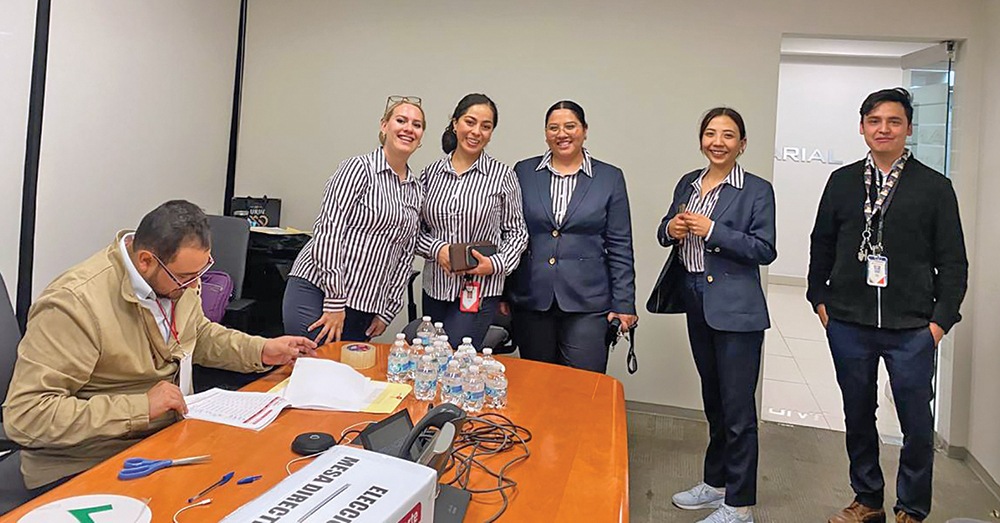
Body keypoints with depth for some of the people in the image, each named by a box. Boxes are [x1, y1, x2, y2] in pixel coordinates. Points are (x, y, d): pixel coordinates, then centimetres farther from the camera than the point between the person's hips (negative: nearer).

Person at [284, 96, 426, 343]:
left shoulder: (415, 190, 14)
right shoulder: (359, 168, -5)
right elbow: (329, 230, -13)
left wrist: (387, 311, 9)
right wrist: (335, 301, -16)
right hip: (318, 292, -6)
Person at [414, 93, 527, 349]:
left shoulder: (502, 175, -3)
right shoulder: (432, 172, 5)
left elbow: (516, 233, 3)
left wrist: (495, 264, -14)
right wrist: (436, 248, -10)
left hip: (479, 291, -3)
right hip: (435, 288, 4)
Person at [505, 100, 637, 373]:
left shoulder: (610, 177, 4)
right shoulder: (523, 172, 6)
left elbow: (620, 247, 3)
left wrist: (623, 304, -1)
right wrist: (503, 294, 6)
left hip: (587, 301, -1)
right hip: (531, 299, 2)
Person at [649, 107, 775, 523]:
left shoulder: (757, 190, -7)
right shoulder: (688, 183, 10)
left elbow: (764, 250, -12)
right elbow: (666, 232, 16)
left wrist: (713, 231, -20)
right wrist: (670, 229, -7)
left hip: (736, 309, -6)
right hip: (696, 302, 6)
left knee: (737, 409, 0)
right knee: (713, 401, 19)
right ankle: (716, 482, 35)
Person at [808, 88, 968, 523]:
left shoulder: (935, 187, 0)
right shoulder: (842, 182, 6)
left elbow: (953, 261, 1)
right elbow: (822, 244, 12)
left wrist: (941, 319, -5)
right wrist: (820, 299, 6)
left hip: (911, 329, -2)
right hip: (848, 324, 2)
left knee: (917, 425, 6)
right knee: (858, 417, 14)